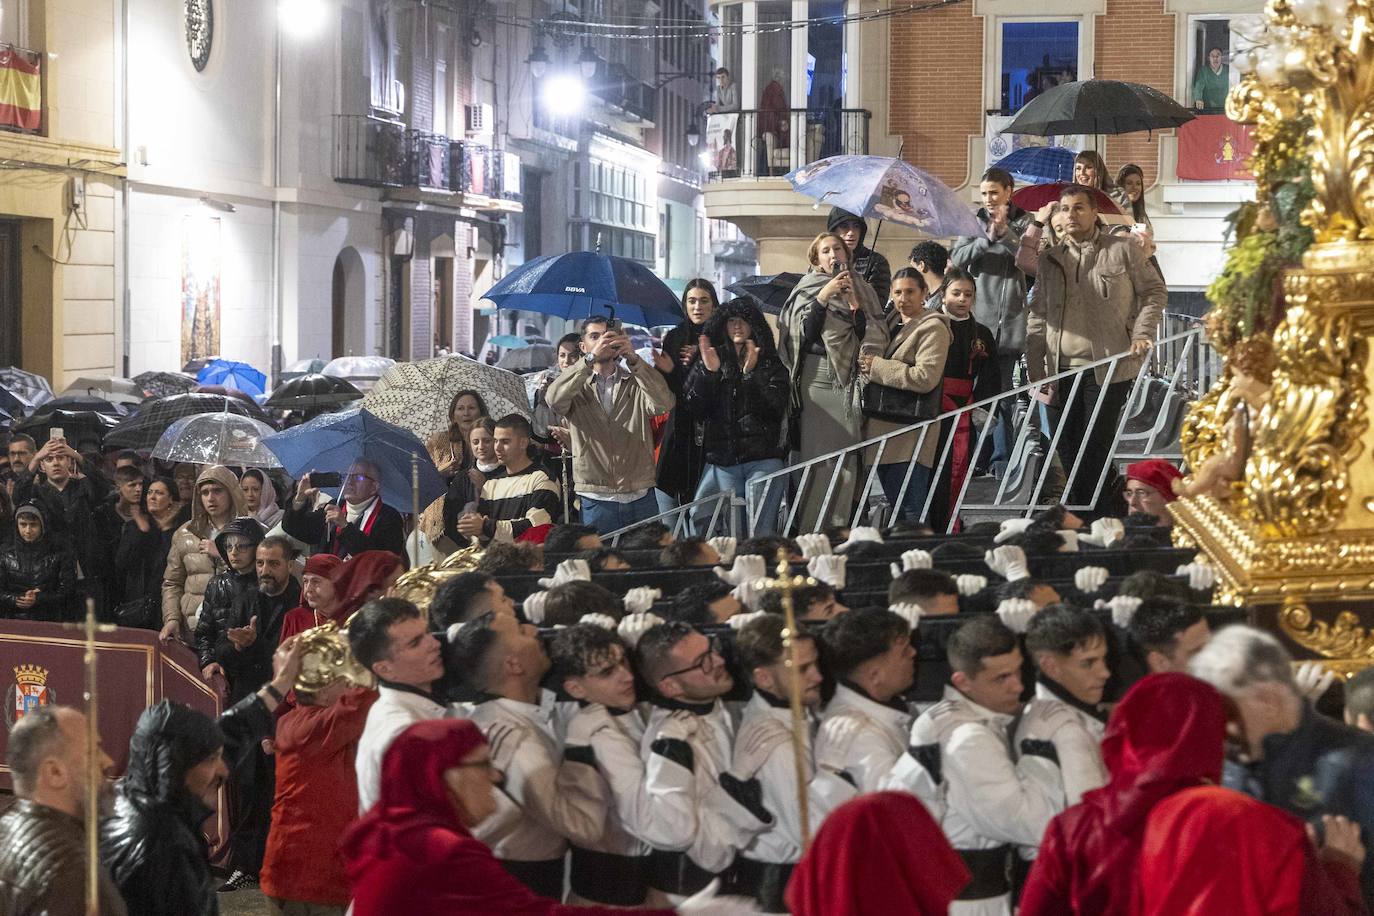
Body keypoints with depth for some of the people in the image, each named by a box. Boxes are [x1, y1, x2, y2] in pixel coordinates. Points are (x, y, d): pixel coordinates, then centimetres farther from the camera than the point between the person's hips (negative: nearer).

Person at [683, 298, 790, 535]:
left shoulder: (771, 365, 10)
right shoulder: (711, 361, 15)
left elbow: (776, 408, -4)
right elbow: (693, 409, 4)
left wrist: (752, 374, -14)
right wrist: (707, 372, -8)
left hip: (762, 460, -2)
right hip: (720, 462, 2)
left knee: (761, 533, -10)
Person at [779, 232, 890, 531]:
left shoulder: (862, 291, 15)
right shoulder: (806, 290, 11)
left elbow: (876, 337, 5)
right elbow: (799, 332, -3)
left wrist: (854, 304, -6)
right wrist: (822, 297, -10)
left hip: (850, 378, 2)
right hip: (815, 376, -2)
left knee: (846, 455, -7)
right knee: (815, 452, -10)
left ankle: (839, 528, -3)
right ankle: (808, 531, -9)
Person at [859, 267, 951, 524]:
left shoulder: (933, 328, -6)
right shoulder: (894, 324, 20)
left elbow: (925, 378, -17)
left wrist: (877, 367, -11)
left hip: (911, 430, -9)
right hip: (884, 428, 9)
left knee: (912, 512, -11)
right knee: (895, 508, 13)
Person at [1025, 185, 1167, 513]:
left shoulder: (1122, 250, 3)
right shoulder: (1050, 259, 13)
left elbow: (1155, 291, 9)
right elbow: (1037, 318, 12)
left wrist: (1142, 333, -5)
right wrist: (1036, 370, 6)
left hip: (1107, 369, -4)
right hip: (1061, 371, 4)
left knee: (1095, 447, -5)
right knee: (1067, 449, 7)